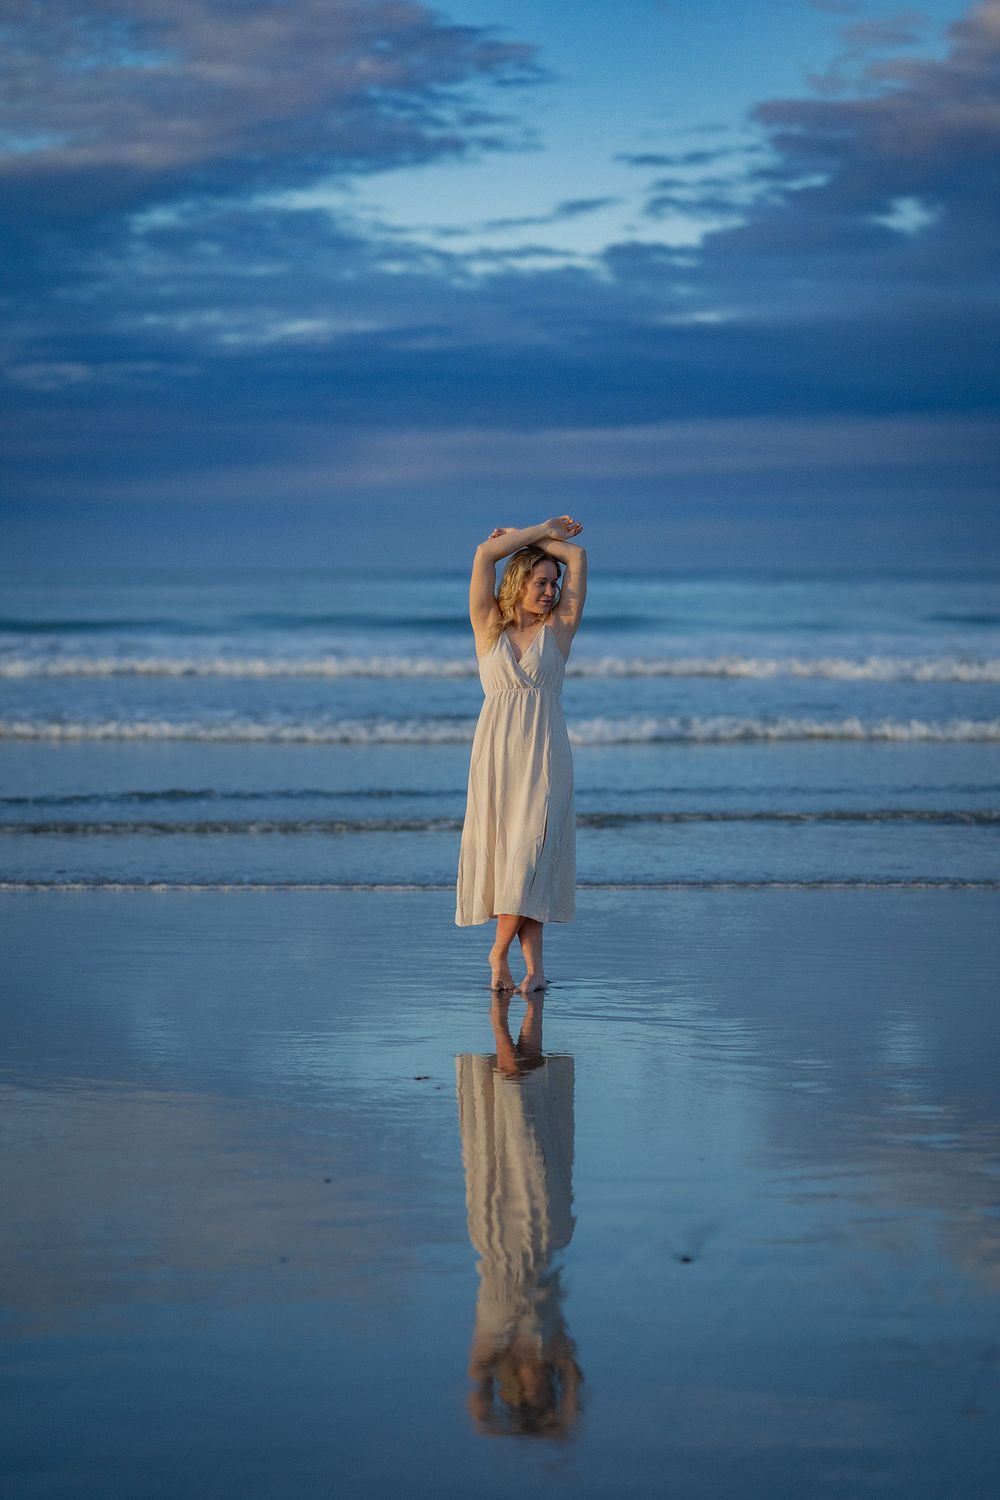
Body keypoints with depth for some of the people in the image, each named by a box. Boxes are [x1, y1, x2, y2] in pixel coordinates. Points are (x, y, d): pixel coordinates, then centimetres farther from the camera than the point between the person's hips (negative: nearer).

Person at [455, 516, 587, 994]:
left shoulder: (558, 630, 6)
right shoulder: (488, 628, 7)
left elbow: (577, 557, 0)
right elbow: (485, 554, -2)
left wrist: (531, 537, 10)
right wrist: (541, 529, 6)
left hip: (543, 757, -1)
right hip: (495, 753, 1)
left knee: (530, 853, -10)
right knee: (500, 854, -1)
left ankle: (500, 951, 2)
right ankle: (534, 967, 5)